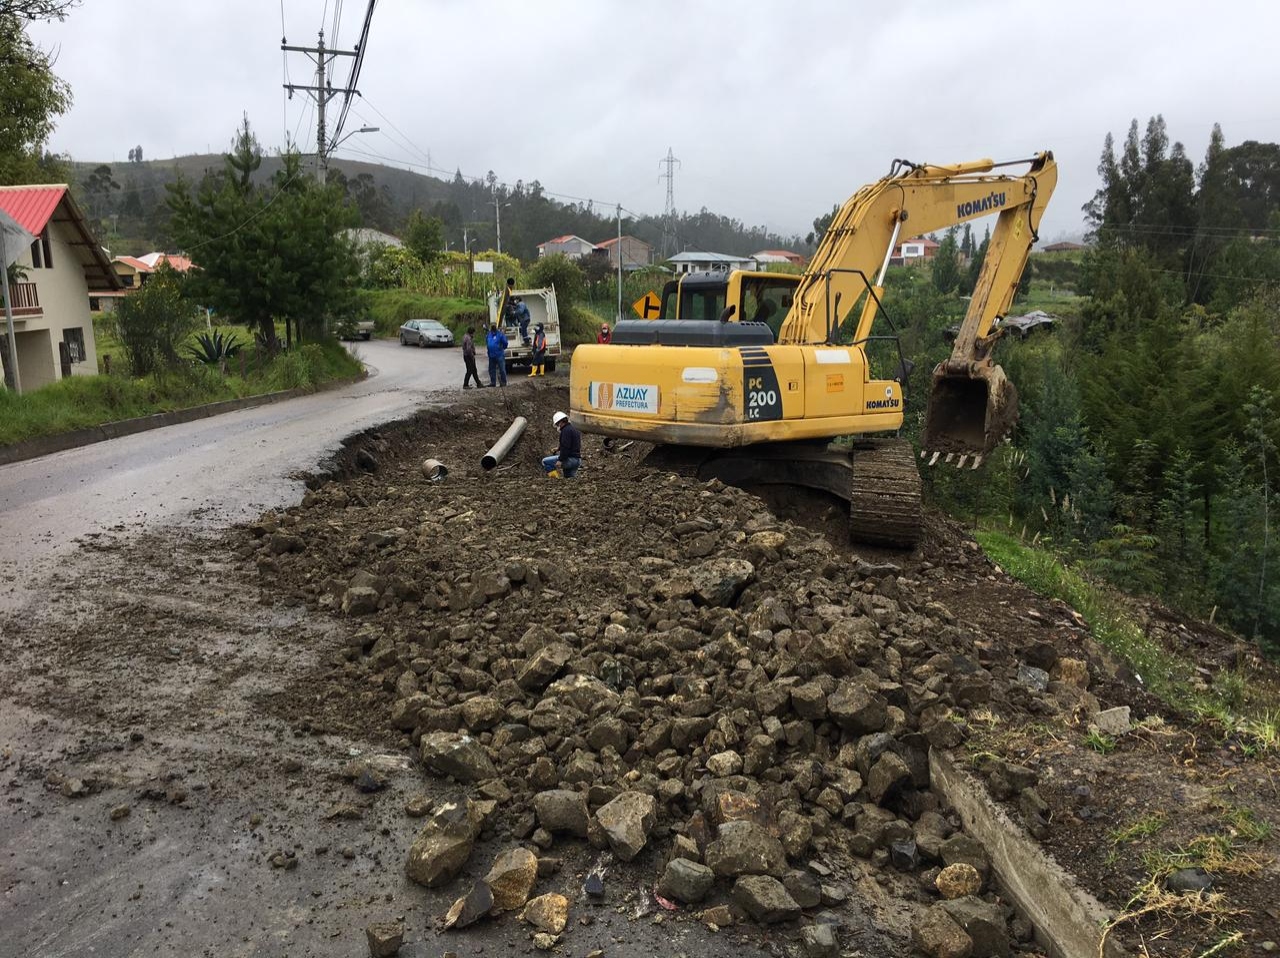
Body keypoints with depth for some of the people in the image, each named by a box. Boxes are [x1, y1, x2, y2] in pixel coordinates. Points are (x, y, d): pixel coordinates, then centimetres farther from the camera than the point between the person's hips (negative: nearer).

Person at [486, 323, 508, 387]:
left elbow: (505, 343, -8)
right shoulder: (489, 334, 10)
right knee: (492, 370, 11)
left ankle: (503, 382, 3)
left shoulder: (500, 334, -9)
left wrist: (502, 348, 5)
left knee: (502, 369, -3)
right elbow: (486, 342, 26)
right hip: (491, 355, 6)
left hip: (499, 355, -6)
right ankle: (493, 382, 19)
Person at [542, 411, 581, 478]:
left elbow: (565, 447, -22)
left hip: (570, 459, -10)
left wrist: (560, 460, -22)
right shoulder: (574, 428, 20)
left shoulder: (566, 430, -13)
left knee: (545, 462, -7)